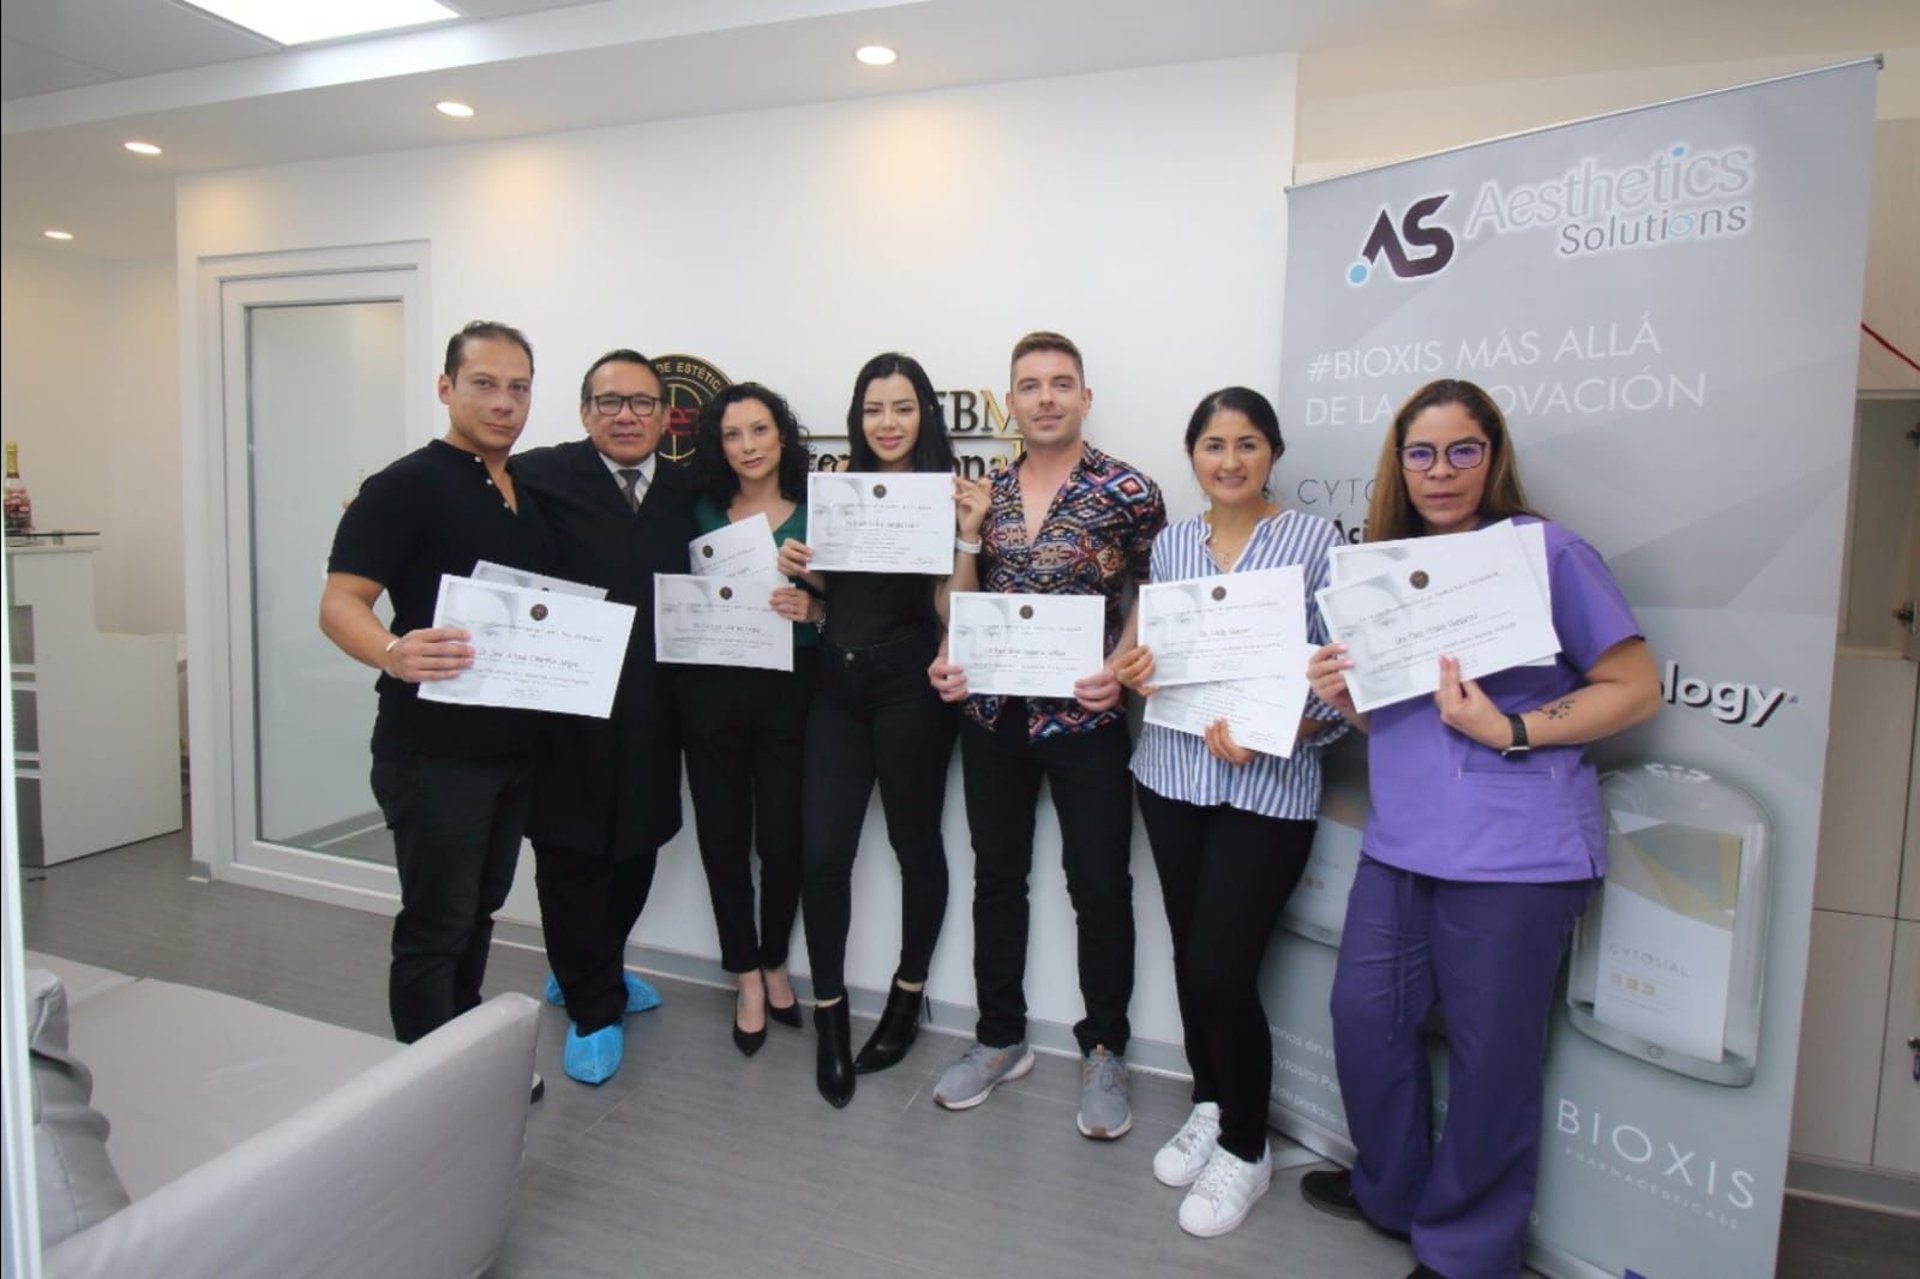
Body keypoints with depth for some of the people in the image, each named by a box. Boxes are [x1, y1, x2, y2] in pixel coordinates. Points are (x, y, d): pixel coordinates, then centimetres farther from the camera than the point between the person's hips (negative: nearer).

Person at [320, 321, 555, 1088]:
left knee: (478, 911, 19)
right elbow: (340, 605, -17)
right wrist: (394, 653, -36)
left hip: (516, 744, 7)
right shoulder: (405, 487, -10)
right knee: (434, 925, 2)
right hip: (433, 750, -7)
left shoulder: (532, 493, 11)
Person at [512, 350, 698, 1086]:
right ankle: (593, 1009, 27)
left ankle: (588, 971, 43)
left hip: (651, 713, 5)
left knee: (638, 848, 18)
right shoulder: (545, 475, -7)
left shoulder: (687, 491, 8)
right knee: (570, 855, 7)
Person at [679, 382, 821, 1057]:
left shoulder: (815, 513, 2)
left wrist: (810, 608, -18)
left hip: (789, 690, -1)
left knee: (783, 839, 1)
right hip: (711, 690, 2)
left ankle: (774, 963, 27)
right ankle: (746, 977, 25)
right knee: (723, 837, 7)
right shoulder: (702, 512, 7)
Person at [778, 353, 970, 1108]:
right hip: (837, 686, 4)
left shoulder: (945, 494, -3)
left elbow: (952, 609, -9)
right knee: (821, 852, 1)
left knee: (914, 843, 10)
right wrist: (793, 569, -3)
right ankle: (829, 1016, 18)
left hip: (910, 688, -4)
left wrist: (969, 531, -21)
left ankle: (907, 997, 31)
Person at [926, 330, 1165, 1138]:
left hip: (1084, 716, -4)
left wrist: (1119, 666, -18)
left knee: (1100, 885, 5)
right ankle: (1000, 1039, 32)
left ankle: (1104, 1051, 26)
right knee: (997, 875, 14)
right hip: (994, 713, 4)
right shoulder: (986, 492, 7)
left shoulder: (1127, 492, -6)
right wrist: (950, 659, -4)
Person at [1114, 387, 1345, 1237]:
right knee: (1189, 956, 14)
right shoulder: (1170, 544, 8)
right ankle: (1208, 1107, 38)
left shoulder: (1314, 539, -5)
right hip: (1171, 774, 5)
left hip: (1267, 788, -4)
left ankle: (1246, 1148, 22)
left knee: (1223, 970, -3)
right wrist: (1136, 670, -6)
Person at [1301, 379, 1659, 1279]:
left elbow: (1636, 688, -7)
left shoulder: (1549, 551, -6)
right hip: (1401, 842, 6)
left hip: (1516, 855, -6)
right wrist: (1344, 695, -2)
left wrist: (1509, 730, -18)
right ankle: (1392, 1191, 39)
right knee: (1364, 1017, 13)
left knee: (1489, 1051, 7)